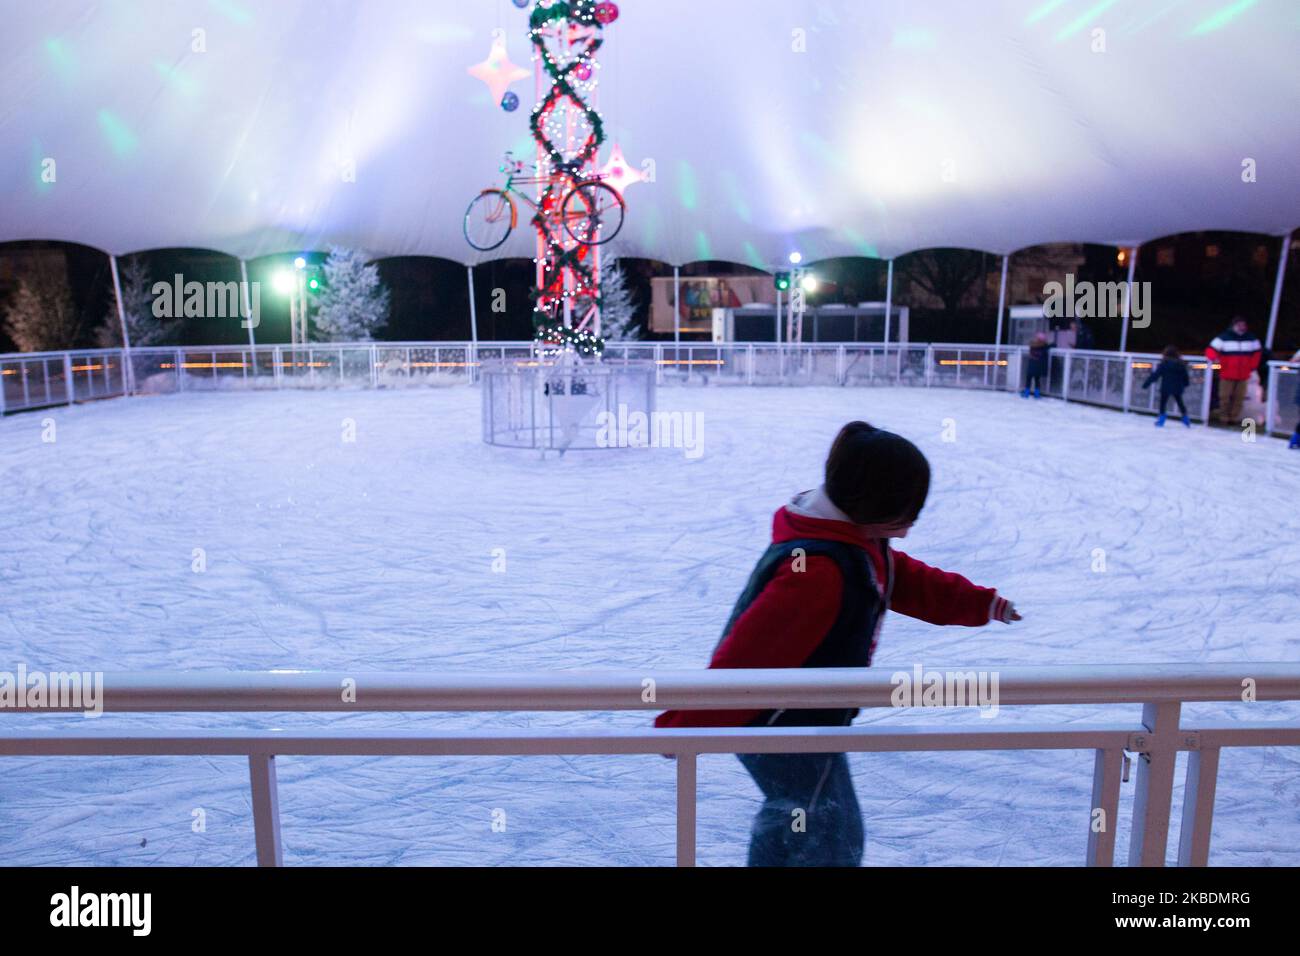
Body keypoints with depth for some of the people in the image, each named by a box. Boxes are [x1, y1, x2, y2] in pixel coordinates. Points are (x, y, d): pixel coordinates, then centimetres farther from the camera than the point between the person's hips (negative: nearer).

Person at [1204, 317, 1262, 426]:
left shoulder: (1252, 339, 9)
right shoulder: (1224, 337, -6)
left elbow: (1256, 353, 21)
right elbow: (1211, 350, -6)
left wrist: (1252, 366, 13)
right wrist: (1213, 359, -26)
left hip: (1243, 375, 4)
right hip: (1227, 374, -4)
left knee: (1239, 397, 3)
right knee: (1225, 397, -4)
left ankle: (1234, 417, 10)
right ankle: (1224, 418, 4)